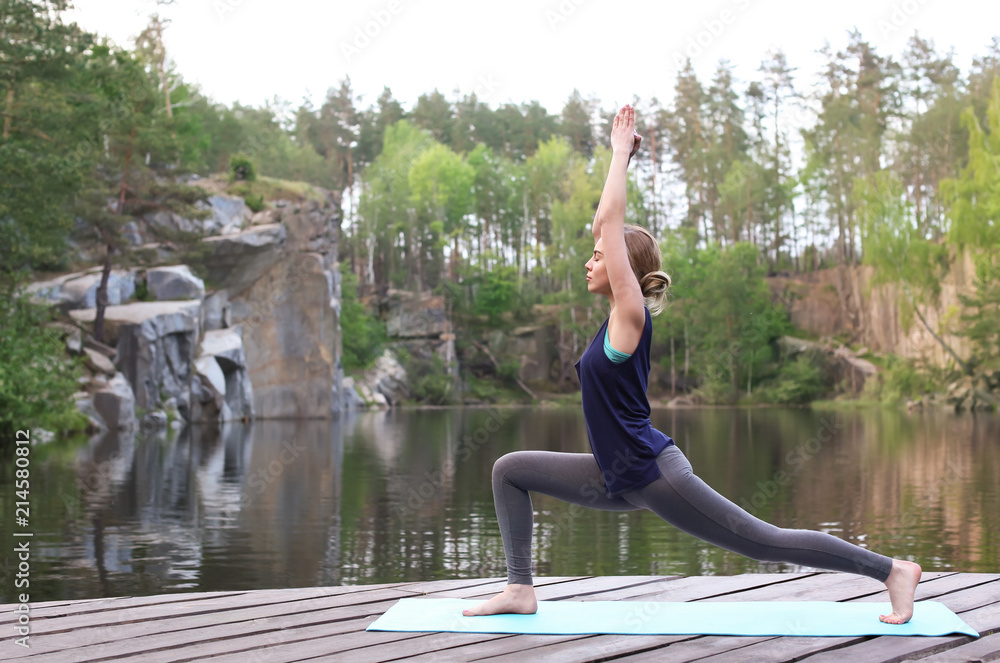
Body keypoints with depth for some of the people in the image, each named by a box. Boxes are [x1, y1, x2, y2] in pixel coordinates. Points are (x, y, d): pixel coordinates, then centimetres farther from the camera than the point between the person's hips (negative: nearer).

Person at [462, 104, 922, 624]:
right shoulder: (619, 314, 9)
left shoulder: (631, 315, -13)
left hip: (653, 474, -9)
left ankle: (893, 571, 7)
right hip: (618, 479, 9)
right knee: (509, 471, 8)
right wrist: (620, 156, 13)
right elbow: (605, 224, 14)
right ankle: (520, 590, 8)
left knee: (764, 543, -3)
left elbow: (612, 223, -16)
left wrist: (621, 152, -9)